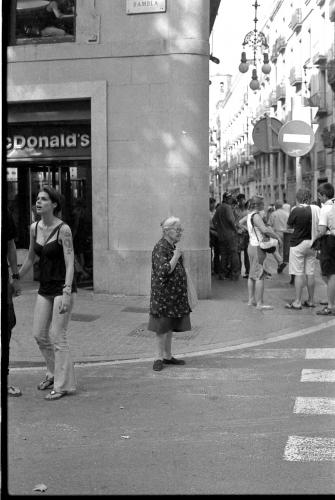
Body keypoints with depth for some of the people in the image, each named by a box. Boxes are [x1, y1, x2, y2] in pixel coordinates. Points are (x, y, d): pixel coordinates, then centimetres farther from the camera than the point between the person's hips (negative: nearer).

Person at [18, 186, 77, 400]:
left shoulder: (63, 230, -14)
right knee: (39, 335, 10)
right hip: (45, 289, 7)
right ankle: (54, 373, 31)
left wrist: (66, 294, -25)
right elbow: (30, 259, 16)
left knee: (57, 337, -5)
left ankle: (64, 385, 7)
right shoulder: (34, 228, 5)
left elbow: (69, 264, -18)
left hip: (62, 288, -7)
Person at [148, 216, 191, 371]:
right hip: (163, 294, -8)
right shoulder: (160, 248, -16)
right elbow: (164, 271, -26)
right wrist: (176, 256, -21)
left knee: (170, 327, 14)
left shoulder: (173, 246, 11)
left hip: (175, 294, 8)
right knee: (162, 327, 1)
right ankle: (159, 358, 11)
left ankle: (167, 356, 23)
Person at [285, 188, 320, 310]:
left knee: (298, 273, -1)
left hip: (298, 243, -5)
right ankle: (310, 301, 19)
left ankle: (297, 302, 1)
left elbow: (289, 226, -1)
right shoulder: (316, 209, -1)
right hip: (312, 244, 5)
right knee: (310, 273, 11)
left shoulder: (296, 210, -15)